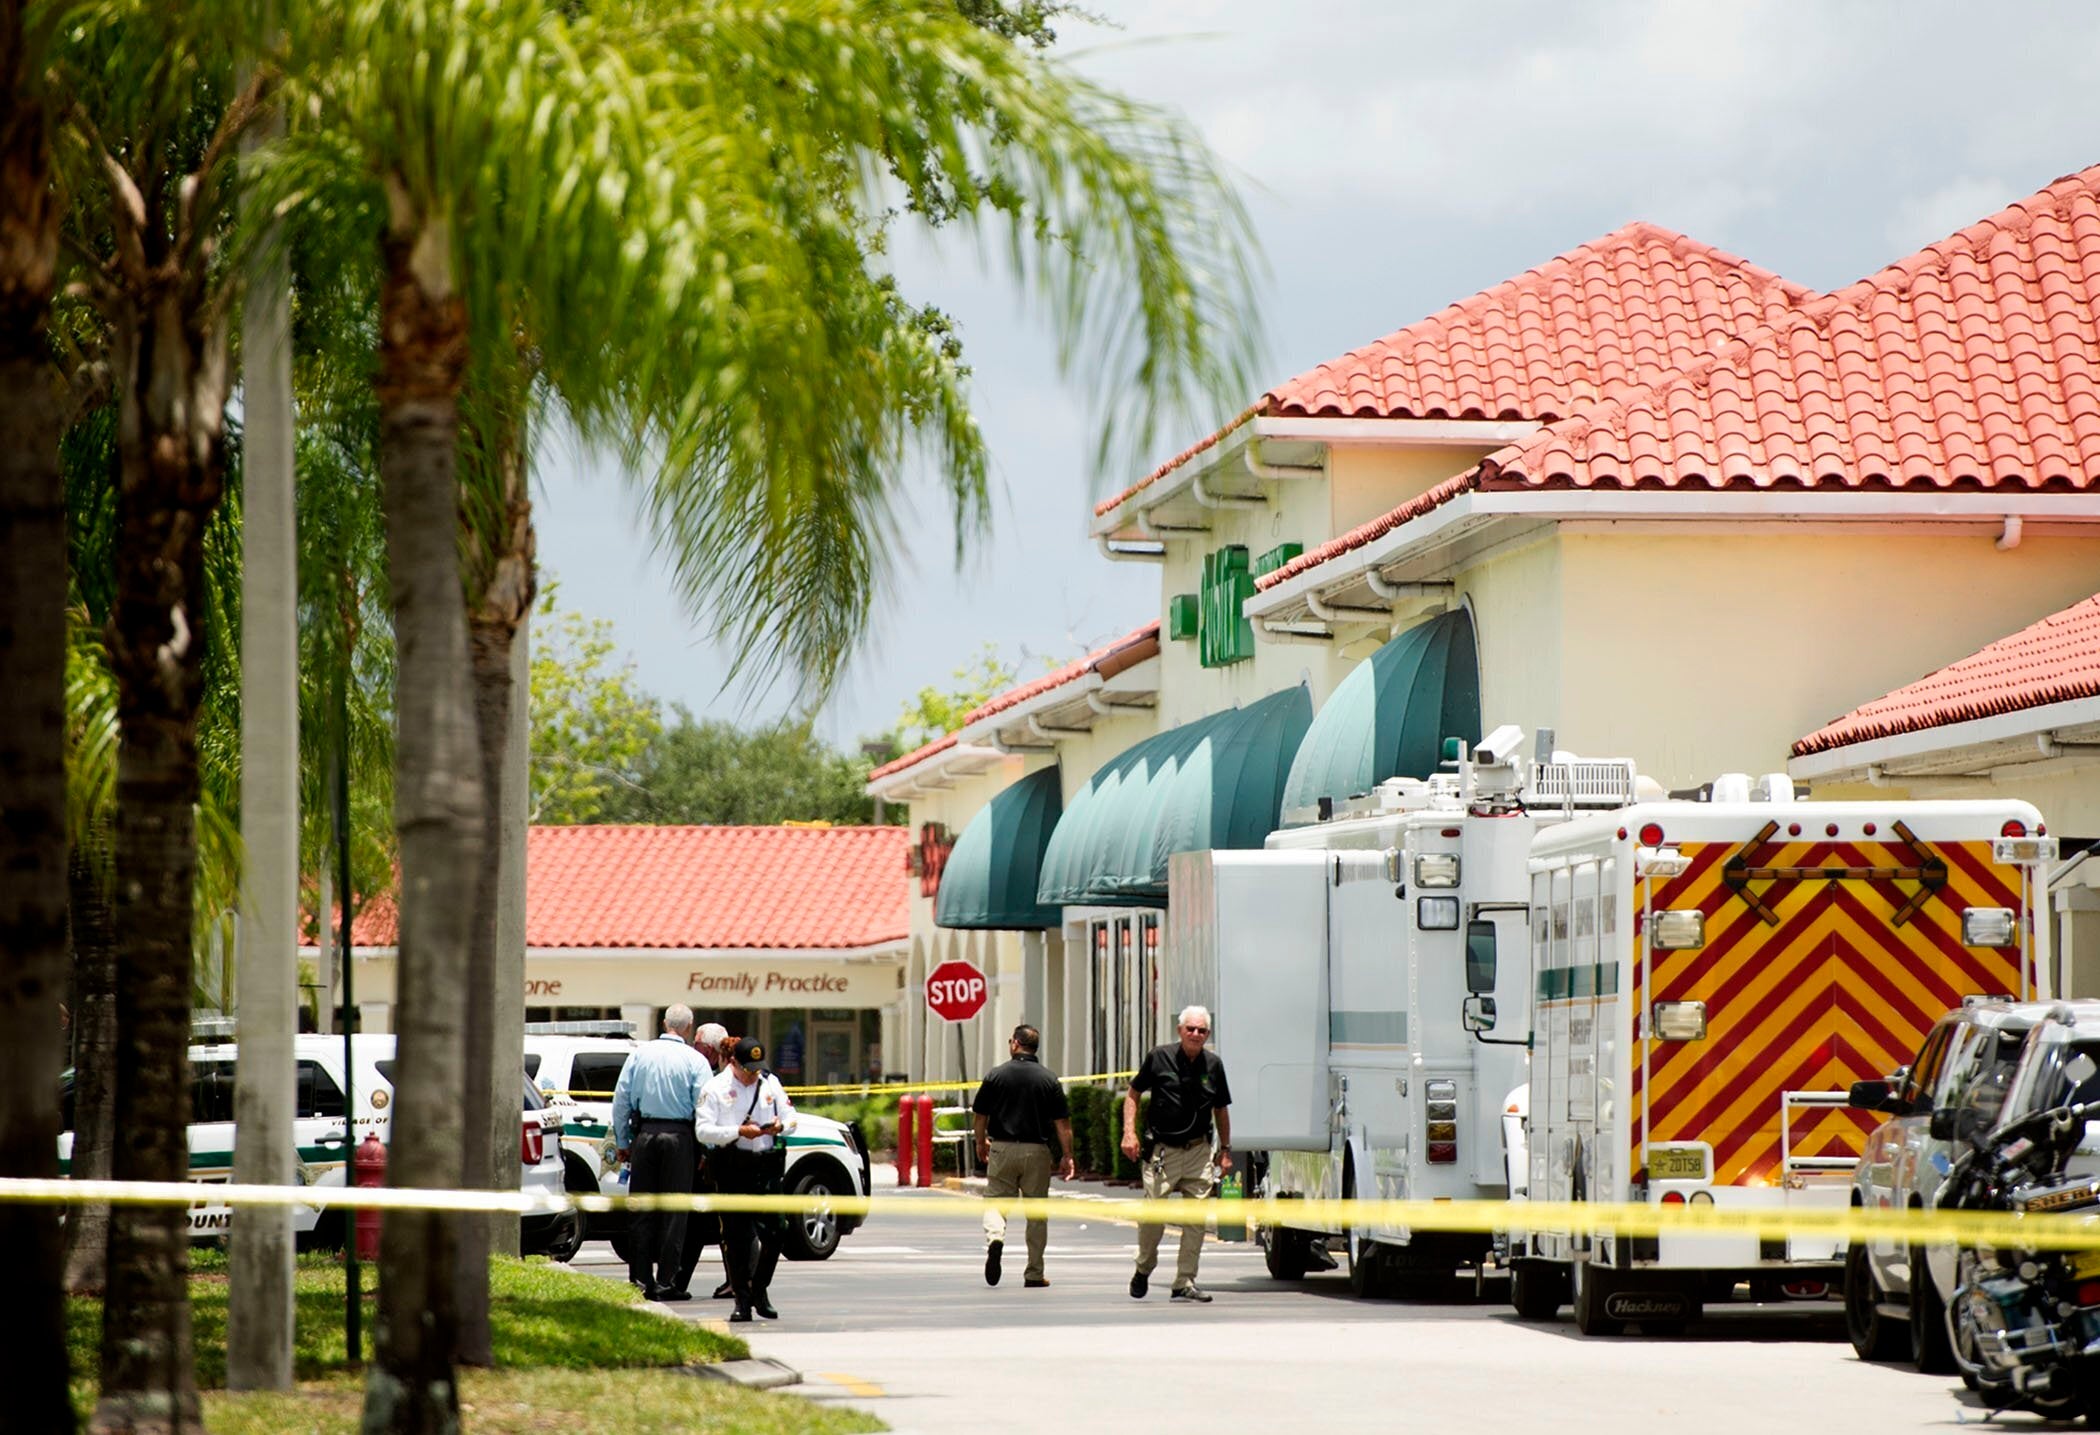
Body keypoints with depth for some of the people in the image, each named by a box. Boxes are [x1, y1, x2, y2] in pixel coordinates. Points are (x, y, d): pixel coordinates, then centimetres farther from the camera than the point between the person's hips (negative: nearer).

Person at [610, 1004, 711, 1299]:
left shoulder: (640, 1053, 4)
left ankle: (640, 1279, 8)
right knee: (674, 1210, 2)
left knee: (643, 1209, 8)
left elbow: (621, 1100, 5)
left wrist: (623, 1142, 12)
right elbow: (703, 1107, -7)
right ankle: (665, 1281, 0)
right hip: (678, 1135, -3)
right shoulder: (694, 1061, -4)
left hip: (644, 1134, 3)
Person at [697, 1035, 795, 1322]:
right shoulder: (716, 1088, 0)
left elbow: (791, 1117, 16)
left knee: (773, 1233, -2)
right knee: (736, 1236, -2)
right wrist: (738, 1132, -19)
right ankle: (742, 1298, 5)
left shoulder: (770, 1083, 12)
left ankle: (759, 1291, 16)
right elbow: (704, 1131, -8)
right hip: (731, 1167, -3)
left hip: (766, 1166, 3)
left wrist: (780, 1126, -7)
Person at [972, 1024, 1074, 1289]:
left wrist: (981, 1142, 22)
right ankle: (1034, 1274, 13)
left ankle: (995, 1237, -27)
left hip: (1002, 1148, -1)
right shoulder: (1049, 1078, -1)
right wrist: (1067, 1156, 4)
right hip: (1037, 1151, 1)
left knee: (995, 1200, 5)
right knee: (1036, 1212, 9)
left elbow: (979, 1115, 5)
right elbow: (1062, 1122, -3)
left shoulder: (997, 1074, -2)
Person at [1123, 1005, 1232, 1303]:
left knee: (1196, 1219, -1)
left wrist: (1225, 1149, 13)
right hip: (1162, 1151, -3)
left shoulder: (1213, 1065, 7)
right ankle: (1144, 1269, 20)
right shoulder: (1159, 1058, -2)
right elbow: (1132, 1094, 7)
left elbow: (1221, 1111, 17)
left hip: (1198, 1152, 3)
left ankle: (1185, 1282, 6)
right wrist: (1129, 1132, -4)